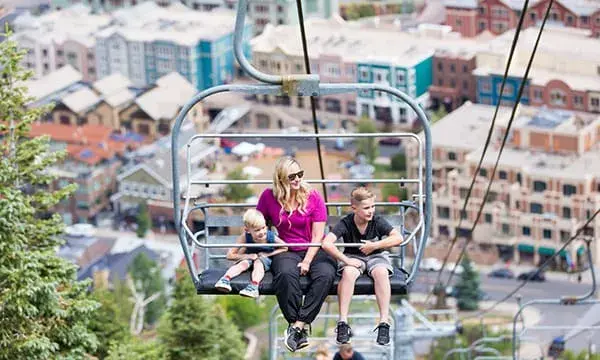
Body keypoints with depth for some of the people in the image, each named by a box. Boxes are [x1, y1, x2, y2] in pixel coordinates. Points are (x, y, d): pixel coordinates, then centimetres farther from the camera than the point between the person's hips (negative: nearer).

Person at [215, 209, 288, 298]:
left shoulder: (270, 236, -22)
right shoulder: (245, 237, -22)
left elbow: (285, 248, -6)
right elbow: (230, 255, -18)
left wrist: (268, 254, -16)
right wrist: (247, 256, -28)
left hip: (265, 258, -1)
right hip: (251, 258, 1)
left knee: (258, 262, -34)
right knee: (244, 263, -31)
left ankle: (253, 286, -56)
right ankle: (225, 279, -49)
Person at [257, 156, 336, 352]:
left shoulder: (313, 197, 0)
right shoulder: (269, 197, 2)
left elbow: (318, 236, -3)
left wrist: (307, 261, -14)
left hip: (314, 251, 0)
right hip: (285, 251, 0)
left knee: (325, 275, -32)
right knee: (286, 274, -37)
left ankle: (298, 325, -31)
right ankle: (300, 326, -30)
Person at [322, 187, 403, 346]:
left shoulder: (377, 221, -12)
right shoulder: (345, 223, -16)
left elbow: (398, 238, -20)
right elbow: (326, 244, -28)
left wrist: (374, 246, -24)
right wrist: (345, 260, -29)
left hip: (376, 256, 1)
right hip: (353, 257, -1)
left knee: (381, 273, -35)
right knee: (348, 273, -36)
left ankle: (384, 322, -34)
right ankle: (343, 322, -34)